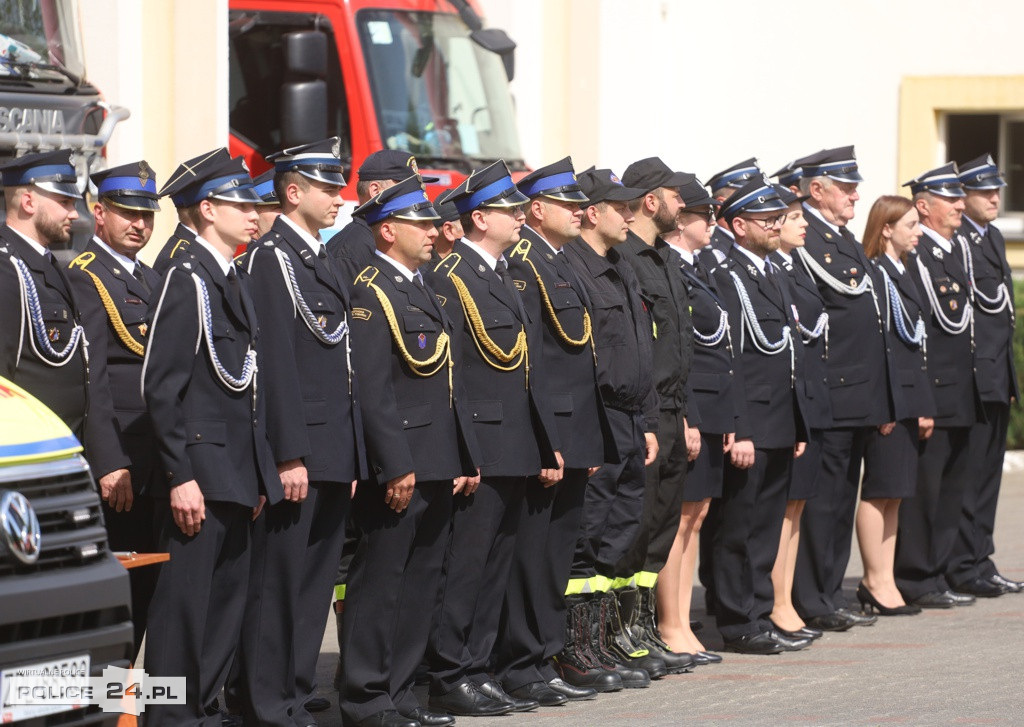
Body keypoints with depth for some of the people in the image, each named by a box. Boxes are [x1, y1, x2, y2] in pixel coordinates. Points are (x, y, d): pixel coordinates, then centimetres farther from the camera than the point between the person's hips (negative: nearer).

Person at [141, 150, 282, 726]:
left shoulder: (237, 282, 17)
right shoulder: (187, 278, -10)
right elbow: (161, 384, -15)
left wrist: (259, 477, 17)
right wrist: (180, 476, -19)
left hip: (237, 476, 9)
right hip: (199, 470, -9)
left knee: (228, 600, 11)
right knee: (185, 602, -7)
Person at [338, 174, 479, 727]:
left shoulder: (423, 289, 18)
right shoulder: (369, 293, -12)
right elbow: (371, 388, -18)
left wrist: (466, 458, 17)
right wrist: (396, 466, -22)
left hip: (437, 469, 9)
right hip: (397, 468, -9)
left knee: (421, 582, 12)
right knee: (380, 583, -4)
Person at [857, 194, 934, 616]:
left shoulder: (903, 274, 17)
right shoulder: (874, 274, -12)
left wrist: (924, 406, 16)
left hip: (909, 395, 10)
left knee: (895, 493, 10)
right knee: (880, 489, -5)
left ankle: (884, 580, 13)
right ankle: (875, 582, -1)